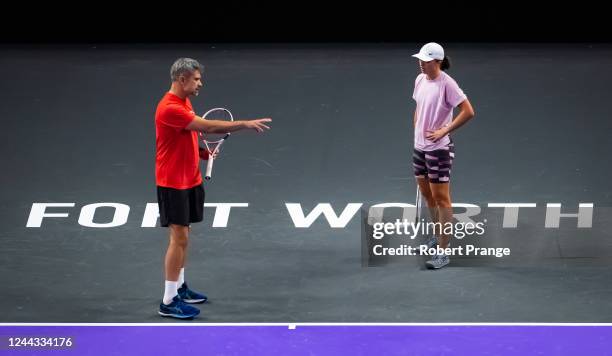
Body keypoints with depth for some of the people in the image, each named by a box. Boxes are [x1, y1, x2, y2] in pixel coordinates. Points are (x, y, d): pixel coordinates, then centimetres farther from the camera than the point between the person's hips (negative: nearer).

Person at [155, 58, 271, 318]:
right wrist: (245, 124, -26)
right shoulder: (170, 108, -25)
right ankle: (169, 302, -4)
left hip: (189, 180, 10)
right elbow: (208, 126, -29)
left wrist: (202, 152, 3)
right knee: (179, 239, -8)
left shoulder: (184, 103, 8)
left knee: (183, 236, 16)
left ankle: (179, 287, 27)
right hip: (173, 183, -10)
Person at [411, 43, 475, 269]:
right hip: (420, 147, 8)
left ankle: (443, 252, 2)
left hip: (439, 149, -8)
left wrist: (444, 131, -20)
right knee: (426, 194, 18)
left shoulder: (446, 84, -19)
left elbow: (468, 112, -21)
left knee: (441, 199, -3)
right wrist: (417, 131, 12)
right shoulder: (420, 80, 5)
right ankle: (438, 235, 37)